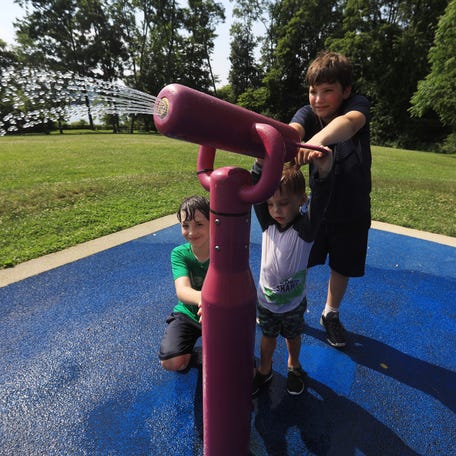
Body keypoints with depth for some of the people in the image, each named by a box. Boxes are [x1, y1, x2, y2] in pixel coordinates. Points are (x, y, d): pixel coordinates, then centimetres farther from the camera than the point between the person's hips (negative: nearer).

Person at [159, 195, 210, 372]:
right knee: (171, 362, -16)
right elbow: (182, 290, -33)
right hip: (187, 313, 1)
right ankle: (189, 345, 17)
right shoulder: (179, 253, -17)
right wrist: (201, 298, -58)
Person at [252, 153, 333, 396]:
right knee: (268, 337, 23)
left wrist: (323, 173, -57)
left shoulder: (305, 228, -21)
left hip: (294, 302, -1)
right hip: (265, 298, 2)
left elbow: (319, 203, -39)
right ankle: (264, 370, 48)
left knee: (293, 336, 25)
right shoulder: (267, 223, -14)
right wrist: (261, 164, -43)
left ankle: (293, 366, 54)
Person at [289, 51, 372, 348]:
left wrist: (318, 139, -63)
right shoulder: (308, 113, -11)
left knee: (342, 268, 14)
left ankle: (331, 315, 41)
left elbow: (349, 122, -41)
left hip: (353, 212, 0)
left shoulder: (358, 105, -15)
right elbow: (293, 130, -35)